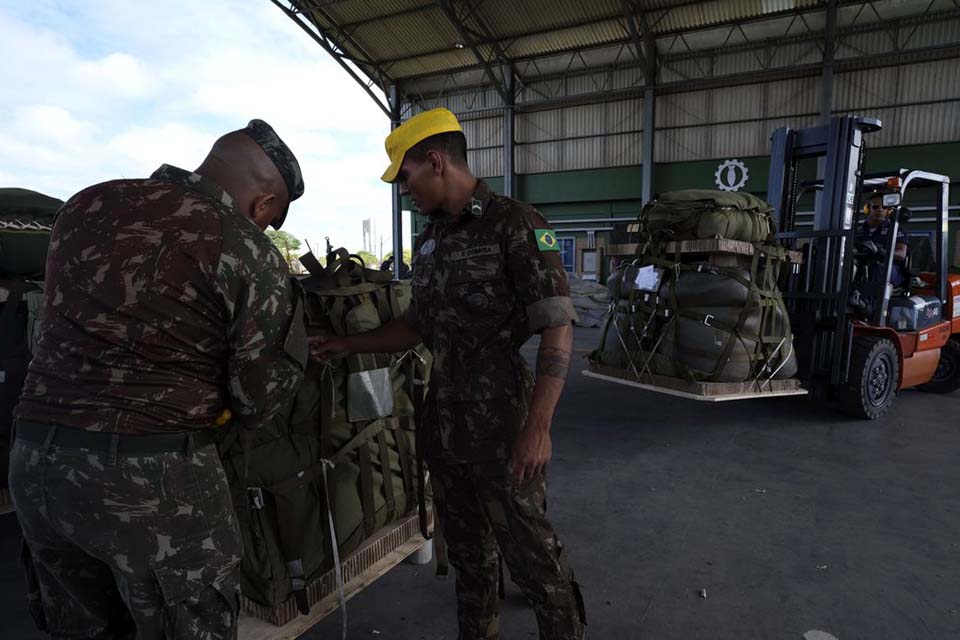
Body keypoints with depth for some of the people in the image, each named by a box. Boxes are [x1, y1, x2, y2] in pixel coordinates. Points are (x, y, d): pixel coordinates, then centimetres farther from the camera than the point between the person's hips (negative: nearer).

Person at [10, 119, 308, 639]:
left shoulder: (87, 205, 7)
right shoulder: (249, 253, -11)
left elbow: (56, 322, 17)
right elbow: (260, 399, -7)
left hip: (33, 458, 7)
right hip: (153, 475, -6)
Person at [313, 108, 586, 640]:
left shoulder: (515, 226, -11)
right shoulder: (430, 240, 12)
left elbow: (558, 328, -16)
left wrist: (538, 426, -22)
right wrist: (347, 346, 16)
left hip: (502, 427, -7)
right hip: (443, 425, 7)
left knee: (529, 551, 3)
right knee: (466, 548, 19)